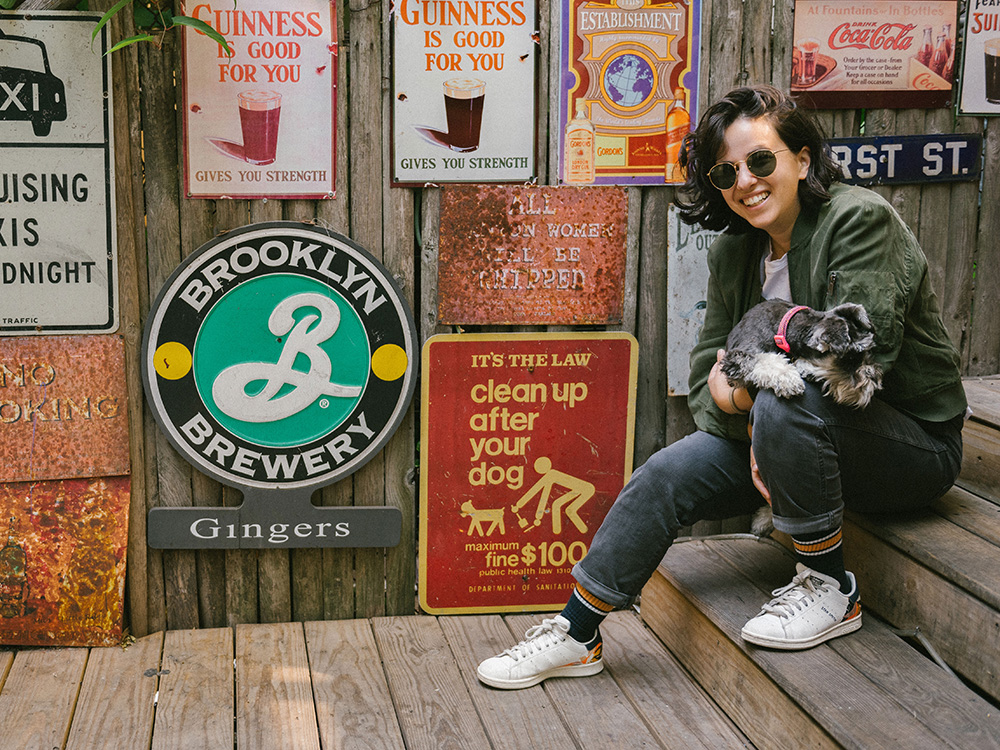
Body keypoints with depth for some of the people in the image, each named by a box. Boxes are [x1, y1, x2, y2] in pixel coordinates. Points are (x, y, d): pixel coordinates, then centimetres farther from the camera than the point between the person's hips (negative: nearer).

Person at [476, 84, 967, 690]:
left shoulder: (859, 219, -17)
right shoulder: (734, 252, 3)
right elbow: (709, 374, 2)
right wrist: (749, 420, -20)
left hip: (917, 442, -6)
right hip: (802, 436, 6)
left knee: (786, 403, -35)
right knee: (666, 477, -9)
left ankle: (832, 592, -16)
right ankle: (577, 635, 5)